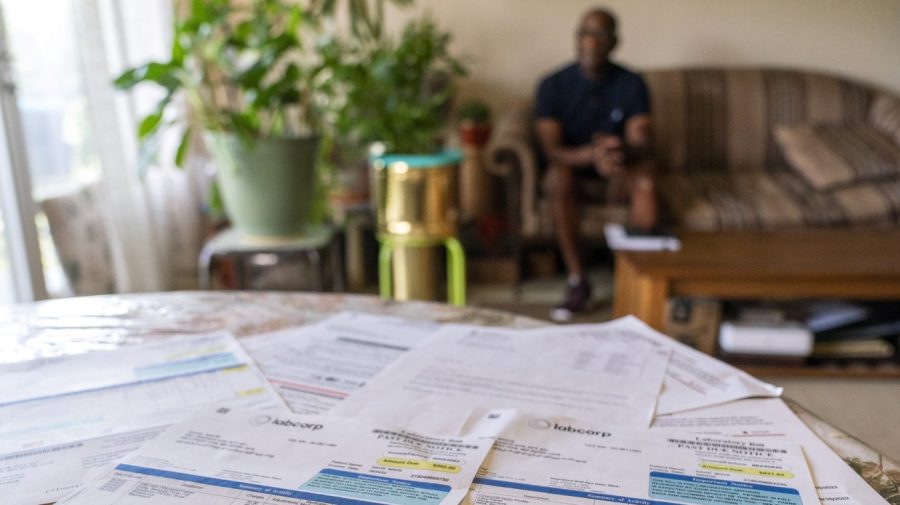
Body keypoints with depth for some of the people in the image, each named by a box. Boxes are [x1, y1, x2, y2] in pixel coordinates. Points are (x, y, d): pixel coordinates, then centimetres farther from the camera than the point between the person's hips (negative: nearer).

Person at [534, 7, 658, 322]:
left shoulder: (631, 84, -10)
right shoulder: (553, 85, -13)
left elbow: (642, 144, -18)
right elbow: (551, 150, -20)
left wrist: (621, 150, -44)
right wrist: (591, 153, -42)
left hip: (618, 168, 1)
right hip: (572, 162, -1)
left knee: (645, 179, -32)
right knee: (557, 178, -35)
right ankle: (577, 283, -28)